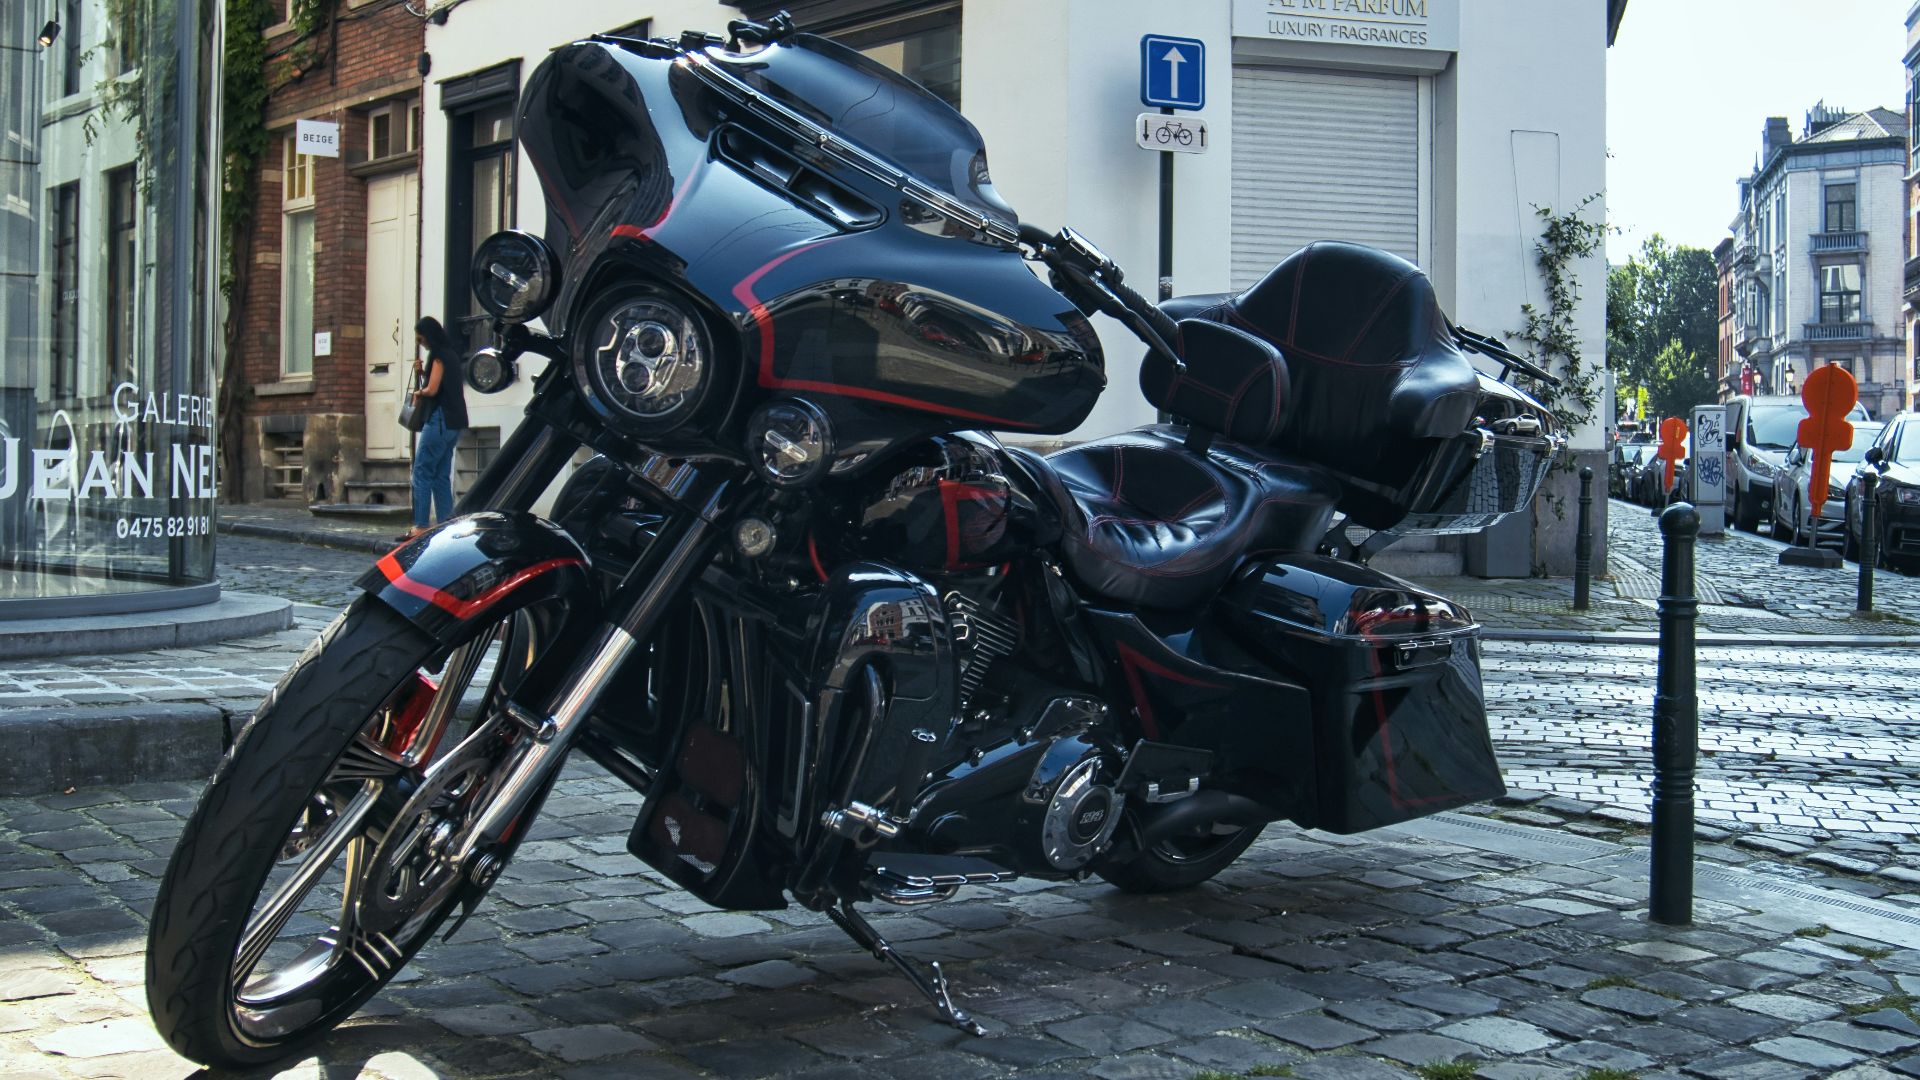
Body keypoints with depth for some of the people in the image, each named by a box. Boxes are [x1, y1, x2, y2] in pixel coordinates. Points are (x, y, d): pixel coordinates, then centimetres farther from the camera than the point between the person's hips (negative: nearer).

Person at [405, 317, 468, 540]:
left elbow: (432, 389, -16)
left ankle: (421, 526, -10)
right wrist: (421, 372, 5)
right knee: (441, 475, 10)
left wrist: (418, 392, 4)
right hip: (453, 421, 9)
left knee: (422, 472, -7)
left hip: (440, 419, -9)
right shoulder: (451, 354, 17)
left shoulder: (439, 355, -10)